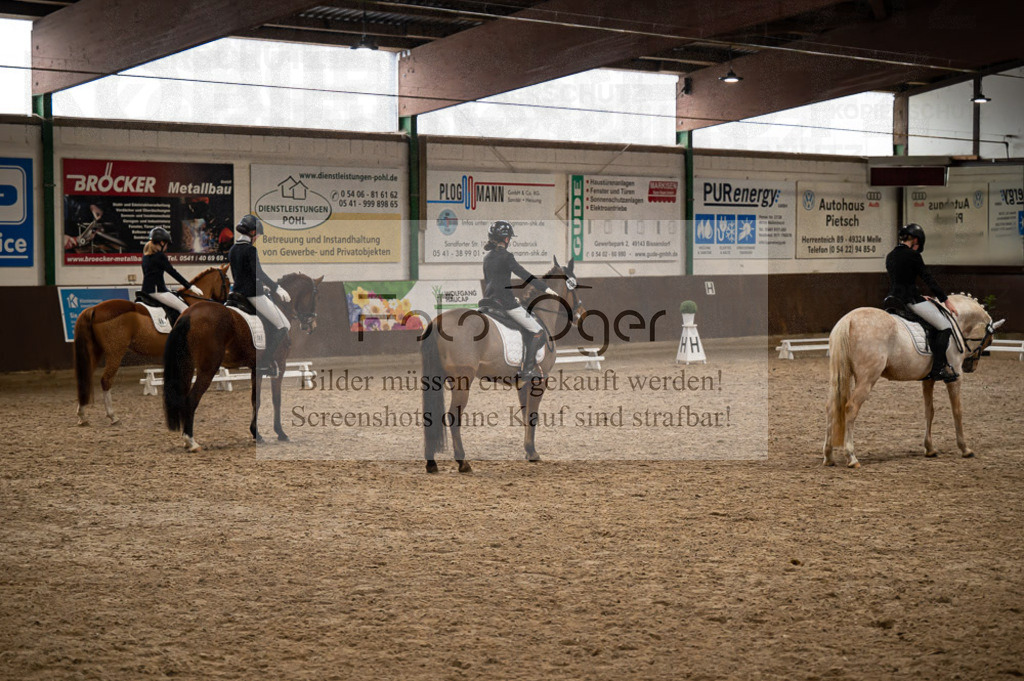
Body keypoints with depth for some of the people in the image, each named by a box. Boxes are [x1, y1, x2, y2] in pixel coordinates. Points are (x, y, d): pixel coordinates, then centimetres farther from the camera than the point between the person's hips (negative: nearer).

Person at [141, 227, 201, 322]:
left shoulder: (146, 254, 15)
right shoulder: (159, 255, -13)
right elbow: (173, 273, -15)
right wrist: (190, 286, -13)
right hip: (156, 290, -10)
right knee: (185, 308, -13)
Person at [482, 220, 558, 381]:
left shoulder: (487, 257, 12)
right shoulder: (506, 256, -12)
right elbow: (524, 275, -15)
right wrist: (545, 288, -11)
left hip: (489, 300, 9)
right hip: (505, 301, -9)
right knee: (536, 330, -2)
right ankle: (528, 370, -7)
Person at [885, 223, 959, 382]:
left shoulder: (890, 256, 13)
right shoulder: (912, 255, -10)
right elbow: (928, 279, -8)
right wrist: (945, 300, -1)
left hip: (895, 298, 9)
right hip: (911, 300, -9)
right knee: (945, 326, -1)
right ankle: (939, 367, -9)